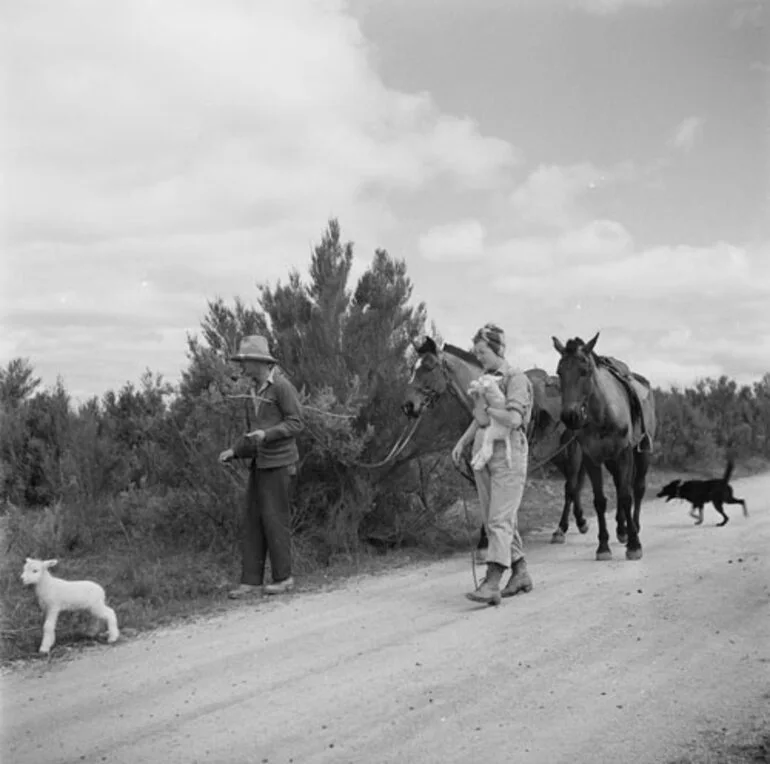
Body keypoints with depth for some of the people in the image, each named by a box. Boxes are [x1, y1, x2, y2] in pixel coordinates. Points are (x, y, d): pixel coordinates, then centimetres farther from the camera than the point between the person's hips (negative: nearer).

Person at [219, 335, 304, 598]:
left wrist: (267, 434, -26)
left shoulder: (282, 386, -11)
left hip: (279, 462, -8)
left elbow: (296, 423, -12)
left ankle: (283, 578, 10)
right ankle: (251, 581, 7)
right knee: (252, 520, 5)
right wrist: (235, 451, 14)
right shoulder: (257, 389, 15)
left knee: (274, 519, -3)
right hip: (260, 462, 8)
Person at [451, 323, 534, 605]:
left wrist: (486, 410, -9)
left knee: (500, 520, -12)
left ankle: (492, 584, -16)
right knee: (492, 520, 11)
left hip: (509, 454, -8)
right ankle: (520, 574, 23)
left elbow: (513, 419, -23)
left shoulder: (516, 379, -9)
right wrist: (462, 442, 11)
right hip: (483, 455, 8)